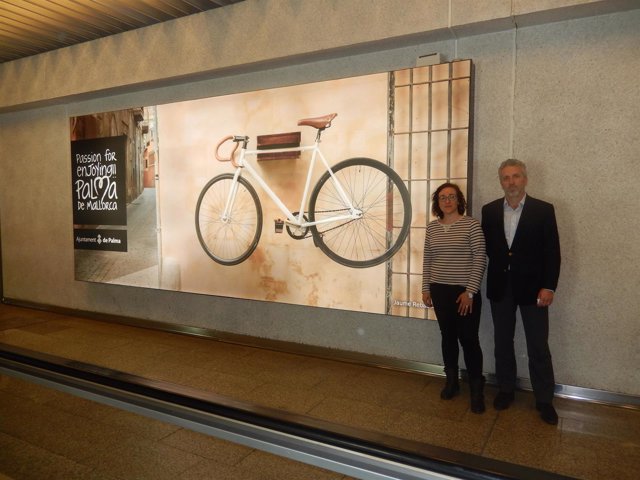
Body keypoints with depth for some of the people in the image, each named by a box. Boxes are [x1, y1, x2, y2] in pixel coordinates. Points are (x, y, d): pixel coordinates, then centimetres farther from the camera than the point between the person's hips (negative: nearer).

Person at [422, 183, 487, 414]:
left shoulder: (471, 224, -8)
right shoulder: (431, 227, 6)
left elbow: (480, 260, -10)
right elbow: (427, 260, 11)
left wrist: (470, 291, -14)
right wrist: (426, 288, 8)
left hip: (465, 292, -4)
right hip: (440, 291, 4)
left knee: (469, 339, -1)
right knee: (448, 336, 14)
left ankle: (476, 389, 15)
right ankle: (451, 381, 29)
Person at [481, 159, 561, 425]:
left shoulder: (543, 210, -4)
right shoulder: (489, 210, 4)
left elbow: (552, 251, -6)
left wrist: (548, 287, -12)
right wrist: (500, 265, -3)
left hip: (532, 287, -2)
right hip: (500, 287, 3)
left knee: (538, 346, 4)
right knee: (502, 342, 13)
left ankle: (544, 399, 19)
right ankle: (505, 390, 28)